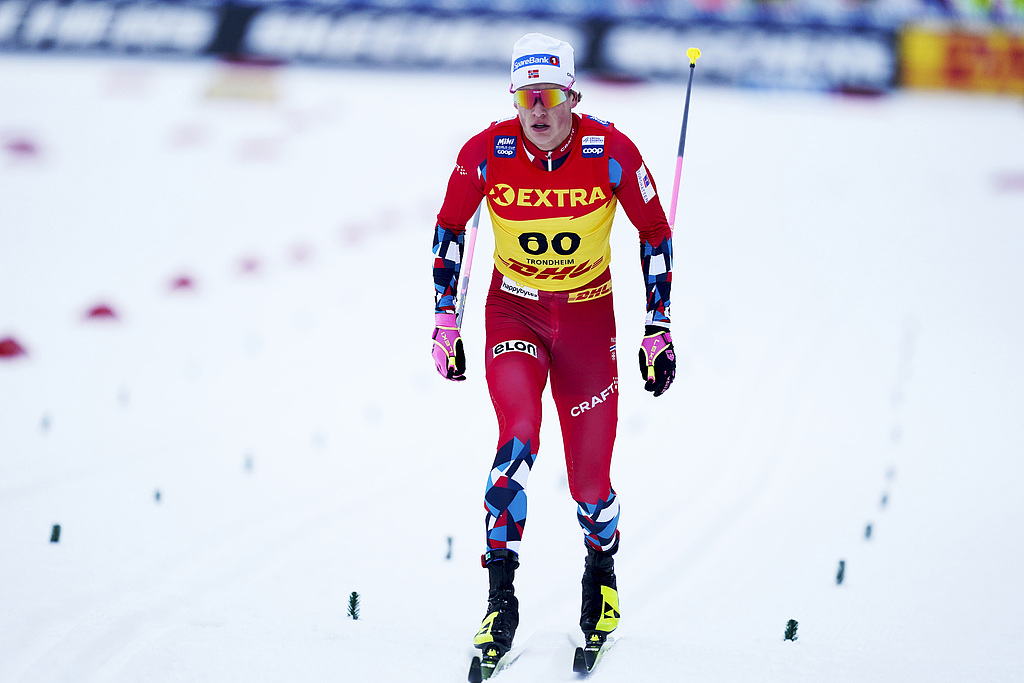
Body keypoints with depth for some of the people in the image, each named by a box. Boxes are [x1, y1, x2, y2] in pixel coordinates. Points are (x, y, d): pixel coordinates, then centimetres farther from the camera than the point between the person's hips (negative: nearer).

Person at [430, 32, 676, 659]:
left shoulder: (611, 151, -18)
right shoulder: (486, 153, -16)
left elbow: (655, 233, -4)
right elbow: (451, 227, 2)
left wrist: (659, 326, -4)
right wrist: (445, 319, 1)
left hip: (588, 312, 0)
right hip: (514, 308, 0)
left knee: (589, 478, 2)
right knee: (519, 439, -25)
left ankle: (601, 569, 36)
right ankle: (501, 596, -18)